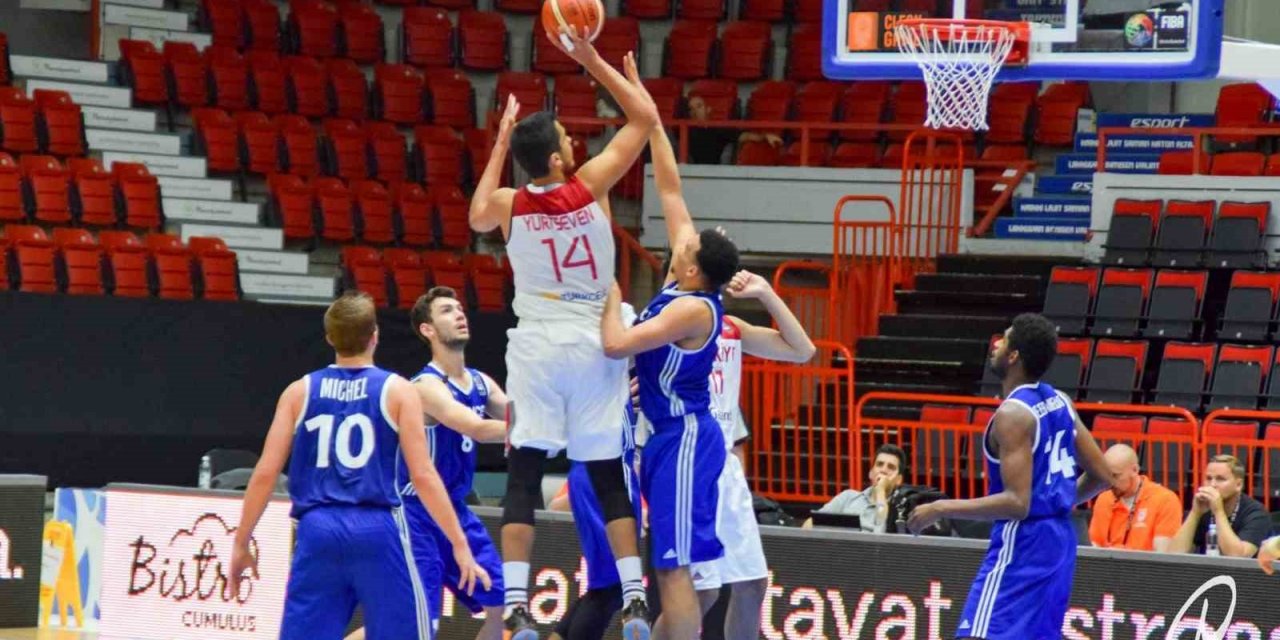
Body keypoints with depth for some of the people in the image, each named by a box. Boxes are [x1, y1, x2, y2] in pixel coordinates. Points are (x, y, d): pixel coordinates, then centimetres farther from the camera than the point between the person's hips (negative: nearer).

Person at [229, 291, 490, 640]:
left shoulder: (300, 391, 9)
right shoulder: (396, 391, 3)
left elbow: (265, 473, 5)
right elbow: (423, 475, -4)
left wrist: (241, 543, 14)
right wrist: (459, 544, 0)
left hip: (318, 532, 2)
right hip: (377, 531, -2)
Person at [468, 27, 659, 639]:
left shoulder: (509, 203, -4)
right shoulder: (591, 186, -9)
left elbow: (477, 216, 23)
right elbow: (645, 118, 1)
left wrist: (500, 143, 22)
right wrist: (592, 60, 3)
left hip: (537, 346, 0)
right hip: (593, 344, 0)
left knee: (523, 476, 0)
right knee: (608, 476, 6)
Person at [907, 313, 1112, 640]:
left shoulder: (1013, 414, -17)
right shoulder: (1059, 403, 8)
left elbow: (1017, 502, -24)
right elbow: (1101, 476, 12)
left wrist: (942, 509, -20)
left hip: (1021, 543, -9)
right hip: (1059, 538, 9)